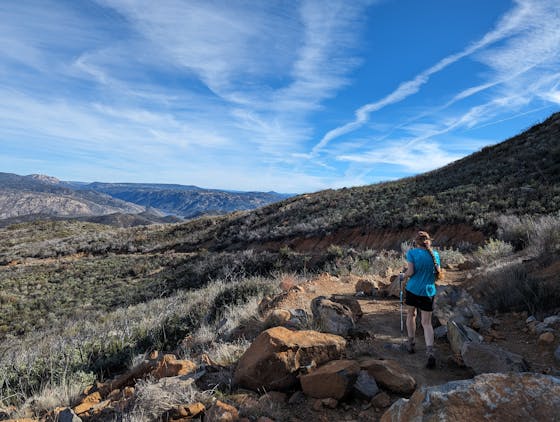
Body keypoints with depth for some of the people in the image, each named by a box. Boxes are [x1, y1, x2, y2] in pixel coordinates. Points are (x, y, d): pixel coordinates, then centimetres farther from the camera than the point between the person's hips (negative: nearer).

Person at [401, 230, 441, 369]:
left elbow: (410, 272, -15)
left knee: (411, 314, 23)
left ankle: (411, 344, 29)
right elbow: (438, 273, 6)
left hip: (413, 289, -2)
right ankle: (430, 352, -9)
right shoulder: (434, 254, 2)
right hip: (429, 292, 2)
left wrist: (403, 275, 5)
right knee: (427, 323, 8)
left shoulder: (412, 252, -9)